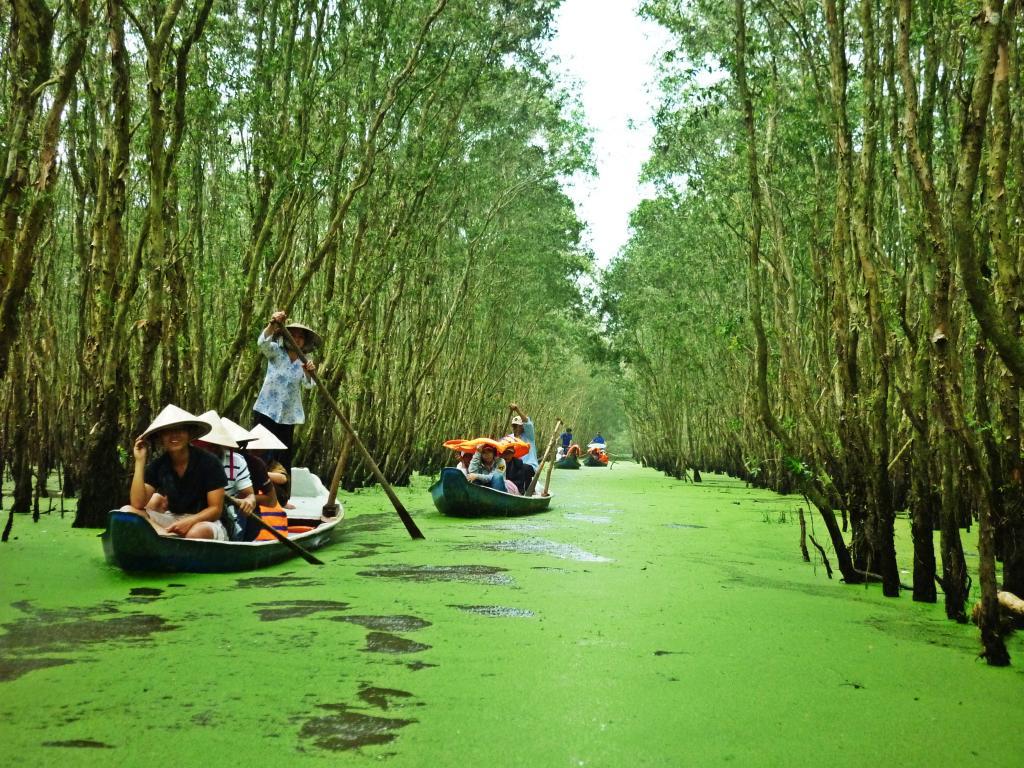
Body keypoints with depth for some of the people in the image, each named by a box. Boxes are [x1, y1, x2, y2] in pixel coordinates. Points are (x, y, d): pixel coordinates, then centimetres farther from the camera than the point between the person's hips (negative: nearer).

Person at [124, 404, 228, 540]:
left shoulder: (208, 462, -11)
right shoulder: (157, 465, 0)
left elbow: (216, 509, -10)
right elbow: (137, 505, -12)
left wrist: (190, 522, -29)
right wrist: (140, 461, -13)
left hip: (204, 521, -5)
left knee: (197, 533, -41)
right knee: (128, 511, -18)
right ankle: (173, 538, -30)